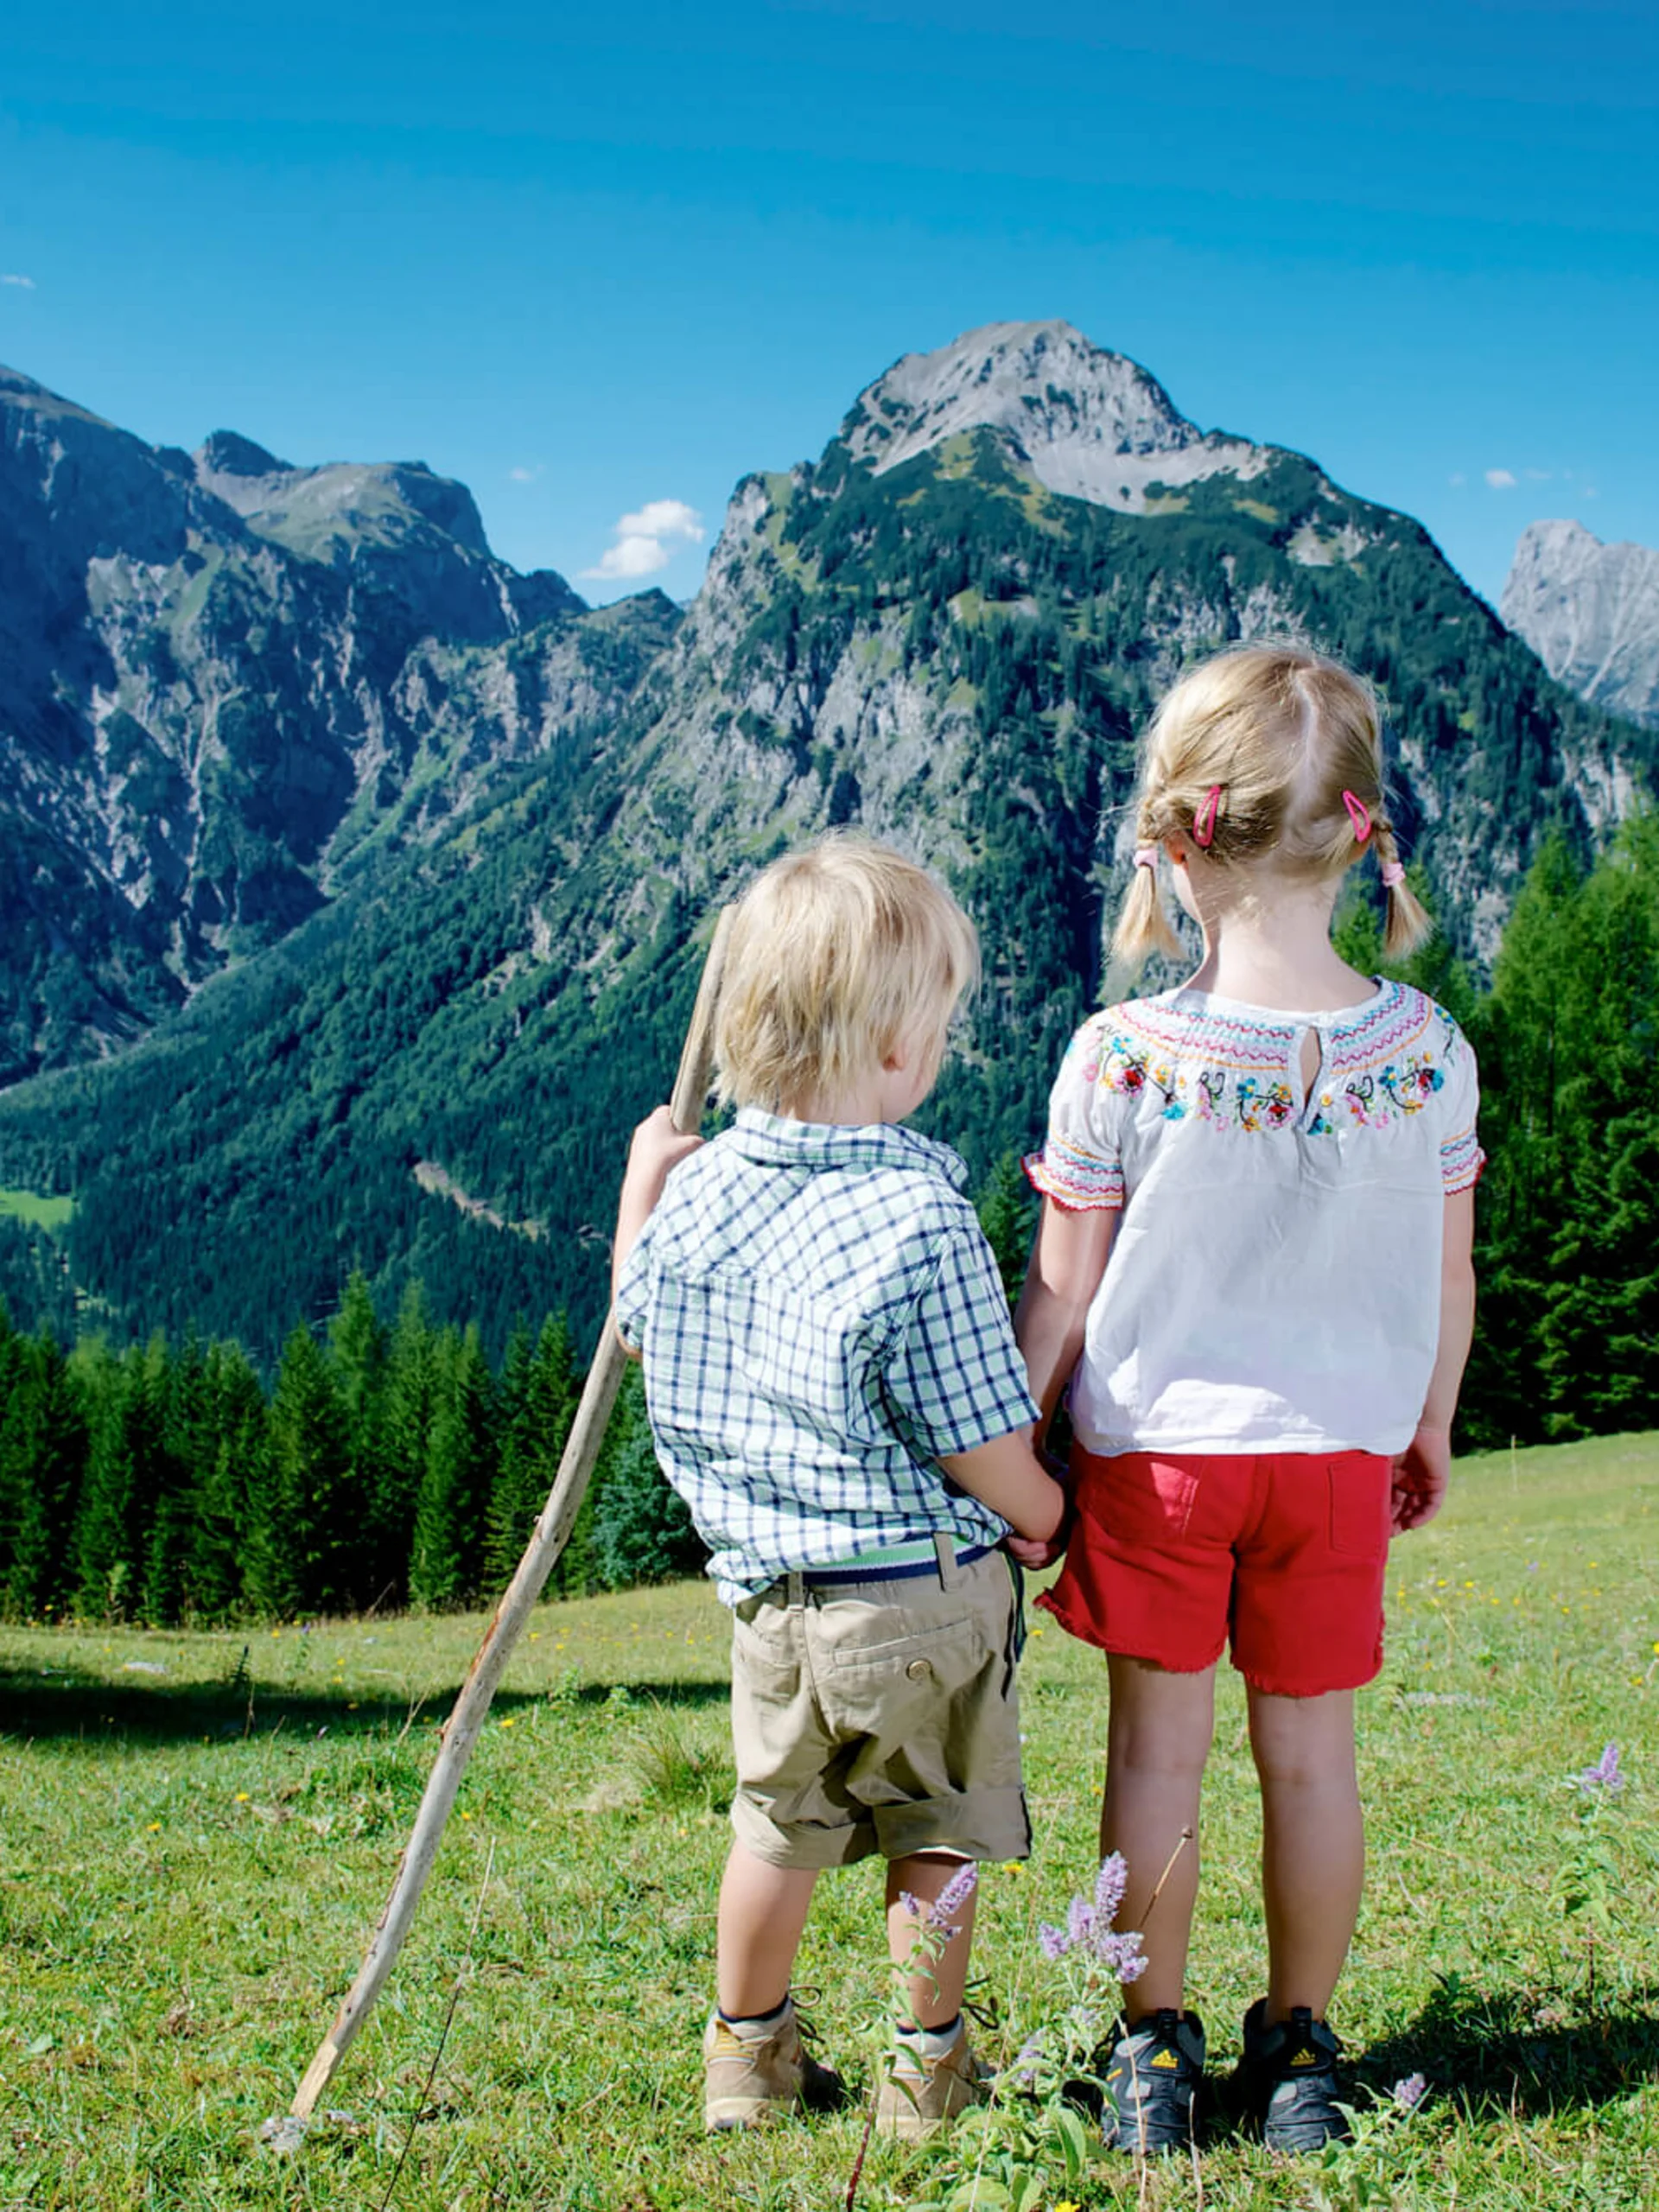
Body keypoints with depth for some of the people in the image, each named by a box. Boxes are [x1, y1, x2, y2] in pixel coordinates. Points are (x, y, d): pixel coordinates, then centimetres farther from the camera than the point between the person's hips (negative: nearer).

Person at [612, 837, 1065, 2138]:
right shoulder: (918, 1228, -23)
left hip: (771, 1591, 5)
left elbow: (638, 1317, 17)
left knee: (779, 1823, 23)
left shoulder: (699, 1187, -5)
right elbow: (990, 1463, -18)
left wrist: (641, 1172, 29)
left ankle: (748, 2056, 38)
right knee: (936, 1835, 16)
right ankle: (929, 2071, 31)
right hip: (926, 1596, -5)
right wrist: (1043, 1511, 3)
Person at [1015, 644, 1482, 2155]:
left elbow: (1061, 1297, -10)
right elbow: (1448, 1273, 1)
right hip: (1341, 1450, 2)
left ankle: (1156, 2039, 25)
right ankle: (1300, 2044, 29)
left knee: (1158, 1751, 11)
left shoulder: (1119, 1057, -18)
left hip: (1156, 1448, -2)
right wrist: (1430, 1425, 18)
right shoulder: (1426, 1051, -10)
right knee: (1312, 1756, 14)